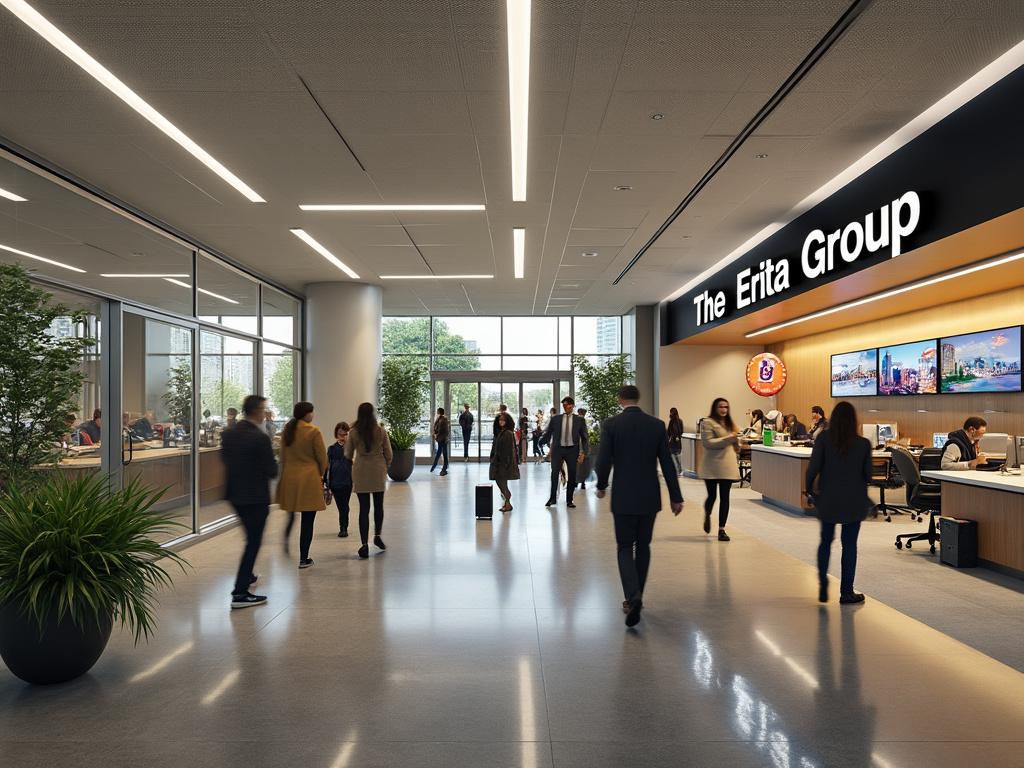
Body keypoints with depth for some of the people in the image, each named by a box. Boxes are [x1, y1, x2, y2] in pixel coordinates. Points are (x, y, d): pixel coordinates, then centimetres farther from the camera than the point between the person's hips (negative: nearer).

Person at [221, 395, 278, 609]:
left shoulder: (228, 435, 1)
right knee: (253, 542, 2)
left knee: (252, 537, 27)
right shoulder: (260, 438, -21)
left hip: (235, 494, 8)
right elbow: (272, 471, -18)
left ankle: (246, 575, 42)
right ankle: (240, 593, 2)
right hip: (256, 497, -8)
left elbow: (225, 460, 13)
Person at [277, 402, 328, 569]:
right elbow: (322, 457, -6)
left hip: (289, 478, 5)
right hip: (309, 478, -5)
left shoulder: (286, 430, 4)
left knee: (291, 515, 23)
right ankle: (303, 559, 7)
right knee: (307, 520, 3)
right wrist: (321, 474, 12)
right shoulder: (313, 432, -12)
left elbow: (282, 456, 10)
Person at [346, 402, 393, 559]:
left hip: (360, 472, 0)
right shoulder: (381, 431, -6)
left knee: (364, 508, 3)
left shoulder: (353, 432, -5)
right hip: (378, 472, 0)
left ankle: (364, 545, 1)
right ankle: (377, 536, 22)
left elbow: (348, 455, 4)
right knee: (379, 506, 19)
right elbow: (389, 454, -2)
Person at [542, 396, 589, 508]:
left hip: (572, 450, 0)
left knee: (572, 475, 4)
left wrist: (583, 453, -2)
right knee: (555, 473, -7)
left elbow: (584, 438, 5)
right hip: (558, 449, 0)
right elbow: (547, 434, 12)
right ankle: (552, 498, 6)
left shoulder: (579, 420, 2)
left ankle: (569, 500, 15)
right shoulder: (555, 419, 3)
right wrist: (550, 446, 8)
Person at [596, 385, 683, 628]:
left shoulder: (611, 425, -7)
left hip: (623, 498, -3)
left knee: (625, 548, 7)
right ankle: (636, 597, 26)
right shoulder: (657, 425, 0)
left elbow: (603, 461, -10)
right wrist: (676, 497, 6)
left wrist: (601, 486, 8)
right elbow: (667, 464, 0)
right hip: (650, 497, 3)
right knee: (643, 546, 17)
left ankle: (633, 598, -13)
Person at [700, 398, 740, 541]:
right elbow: (707, 442, -16)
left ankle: (722, 529, 7)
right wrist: (727, 439, -18)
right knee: (712, 496, 2)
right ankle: (707, 516, 35)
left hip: (727, 465, 6)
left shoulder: (729, 423, 17)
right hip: (712, 466, -5)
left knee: (725, 497, 1)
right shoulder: (707, 423, -6)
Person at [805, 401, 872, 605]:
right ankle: (846, 592, 13)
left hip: (828, 499, 0)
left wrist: (809, 489, 1)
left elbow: (813, 467, -12)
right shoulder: (864, 443, -5)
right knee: (849, 545, 7)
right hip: (854, 501, 0)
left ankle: (823, 587, 9)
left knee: (825, 541, 15)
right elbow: (868, 474, 1)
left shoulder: (823, 439, -9)